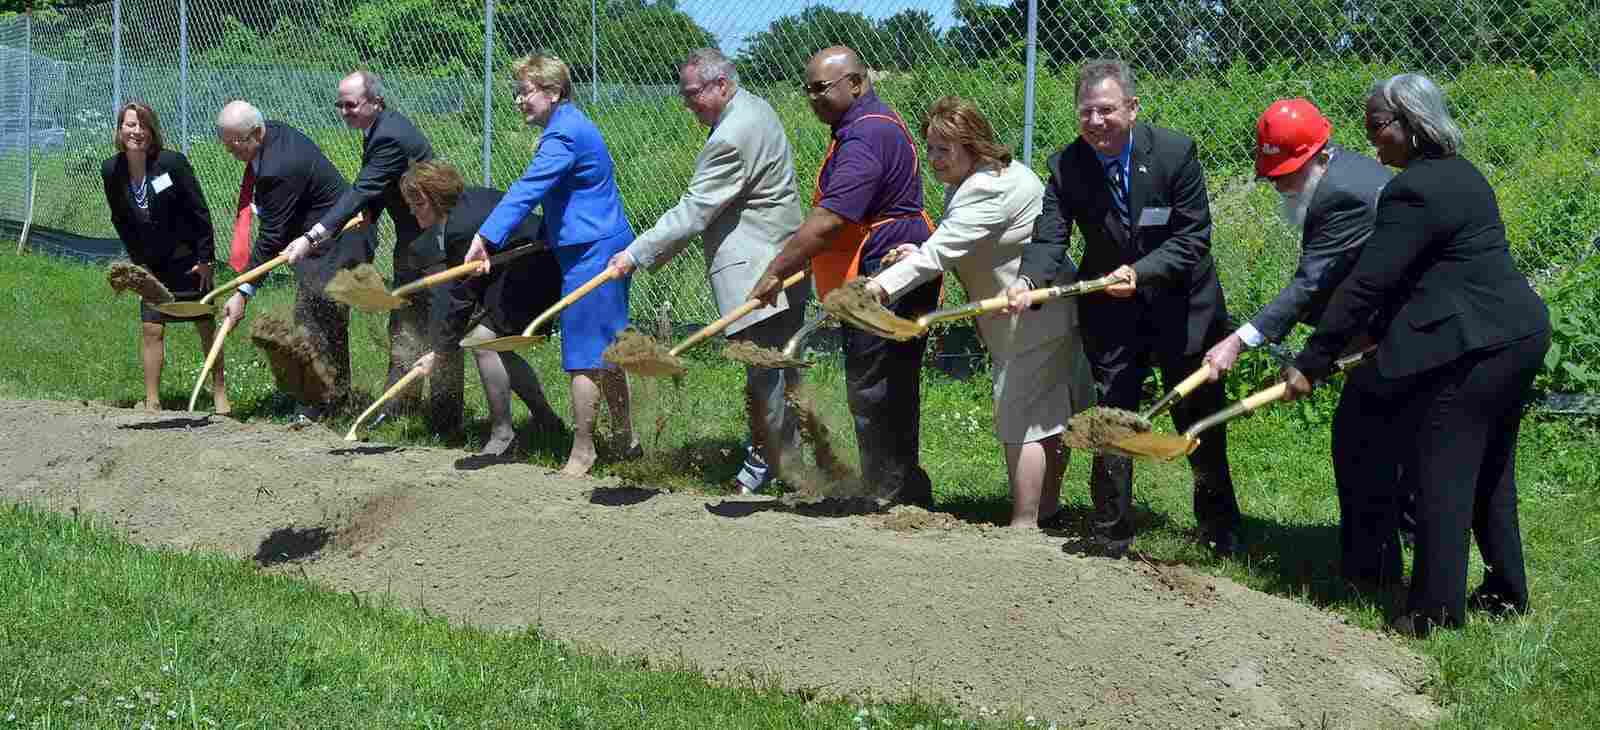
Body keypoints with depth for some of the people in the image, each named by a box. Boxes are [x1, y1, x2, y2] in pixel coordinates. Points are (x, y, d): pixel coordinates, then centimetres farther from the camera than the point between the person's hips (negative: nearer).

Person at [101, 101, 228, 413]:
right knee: (151, 328, -2)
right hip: (151, 264, 3)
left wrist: (206, 259, -12)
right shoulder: (111, 171, -7)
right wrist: (138, 261, 3)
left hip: (187, 259, -3)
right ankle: (152, 401, 5)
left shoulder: (172, 162, -19)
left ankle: (219, 392, 21)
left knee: (206, 326, 7)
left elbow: (200, 211, -13)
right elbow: (120, 221, 5)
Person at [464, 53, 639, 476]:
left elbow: (527, 191, -28)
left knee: (584, 356, -5)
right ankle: (626, 438, 27)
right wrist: (546, 236, 22)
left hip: (590, 254, -11)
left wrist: (486, 238, -34)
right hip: (610, 248, 11)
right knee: (606, 350, 18)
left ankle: (581, 454, 0)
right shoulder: (573, 127, 16)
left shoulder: (563, 136, -17)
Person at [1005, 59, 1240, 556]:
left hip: (1180, 307, -1)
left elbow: (1191, 239, -18)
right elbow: (1048, 241, -18)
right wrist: (1028, 281, -39)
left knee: (1201, 421, 13)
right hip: (1111, 315, 1)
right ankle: (1111, 540, 13)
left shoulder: (1175, 153, -18)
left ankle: (1221, 530, 33)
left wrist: (1140, 271, -33)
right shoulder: (1066, 167, -12)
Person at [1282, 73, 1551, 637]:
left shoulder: (1412, 192, -17)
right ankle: (1505, 592, 29)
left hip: (1469, 352, -10)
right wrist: (1377, 335, 17)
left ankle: (1436, 611, 2)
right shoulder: (1462, 174, 15)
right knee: (1490, 471, 20)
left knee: (1441, 479, -3)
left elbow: (1365, 285, -18)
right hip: (1519, 334, 10)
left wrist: (1312, 363, -14)